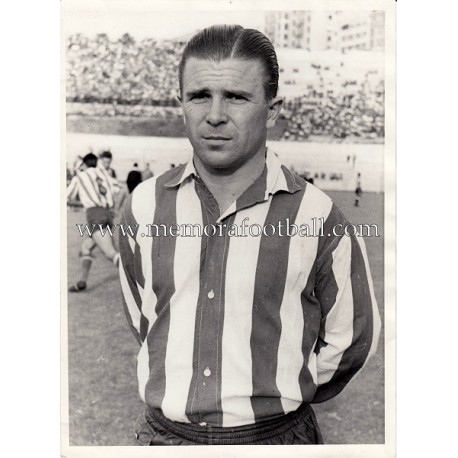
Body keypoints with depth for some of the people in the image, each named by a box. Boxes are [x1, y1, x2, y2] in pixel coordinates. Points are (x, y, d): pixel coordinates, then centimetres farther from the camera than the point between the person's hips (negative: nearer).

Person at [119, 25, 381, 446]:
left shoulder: (319, 216, -13)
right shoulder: (145, 205, -4)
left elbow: (351, 341, -1)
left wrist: (282, 395, 4)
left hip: (275, 437, -2)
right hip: (162, 432, 3)